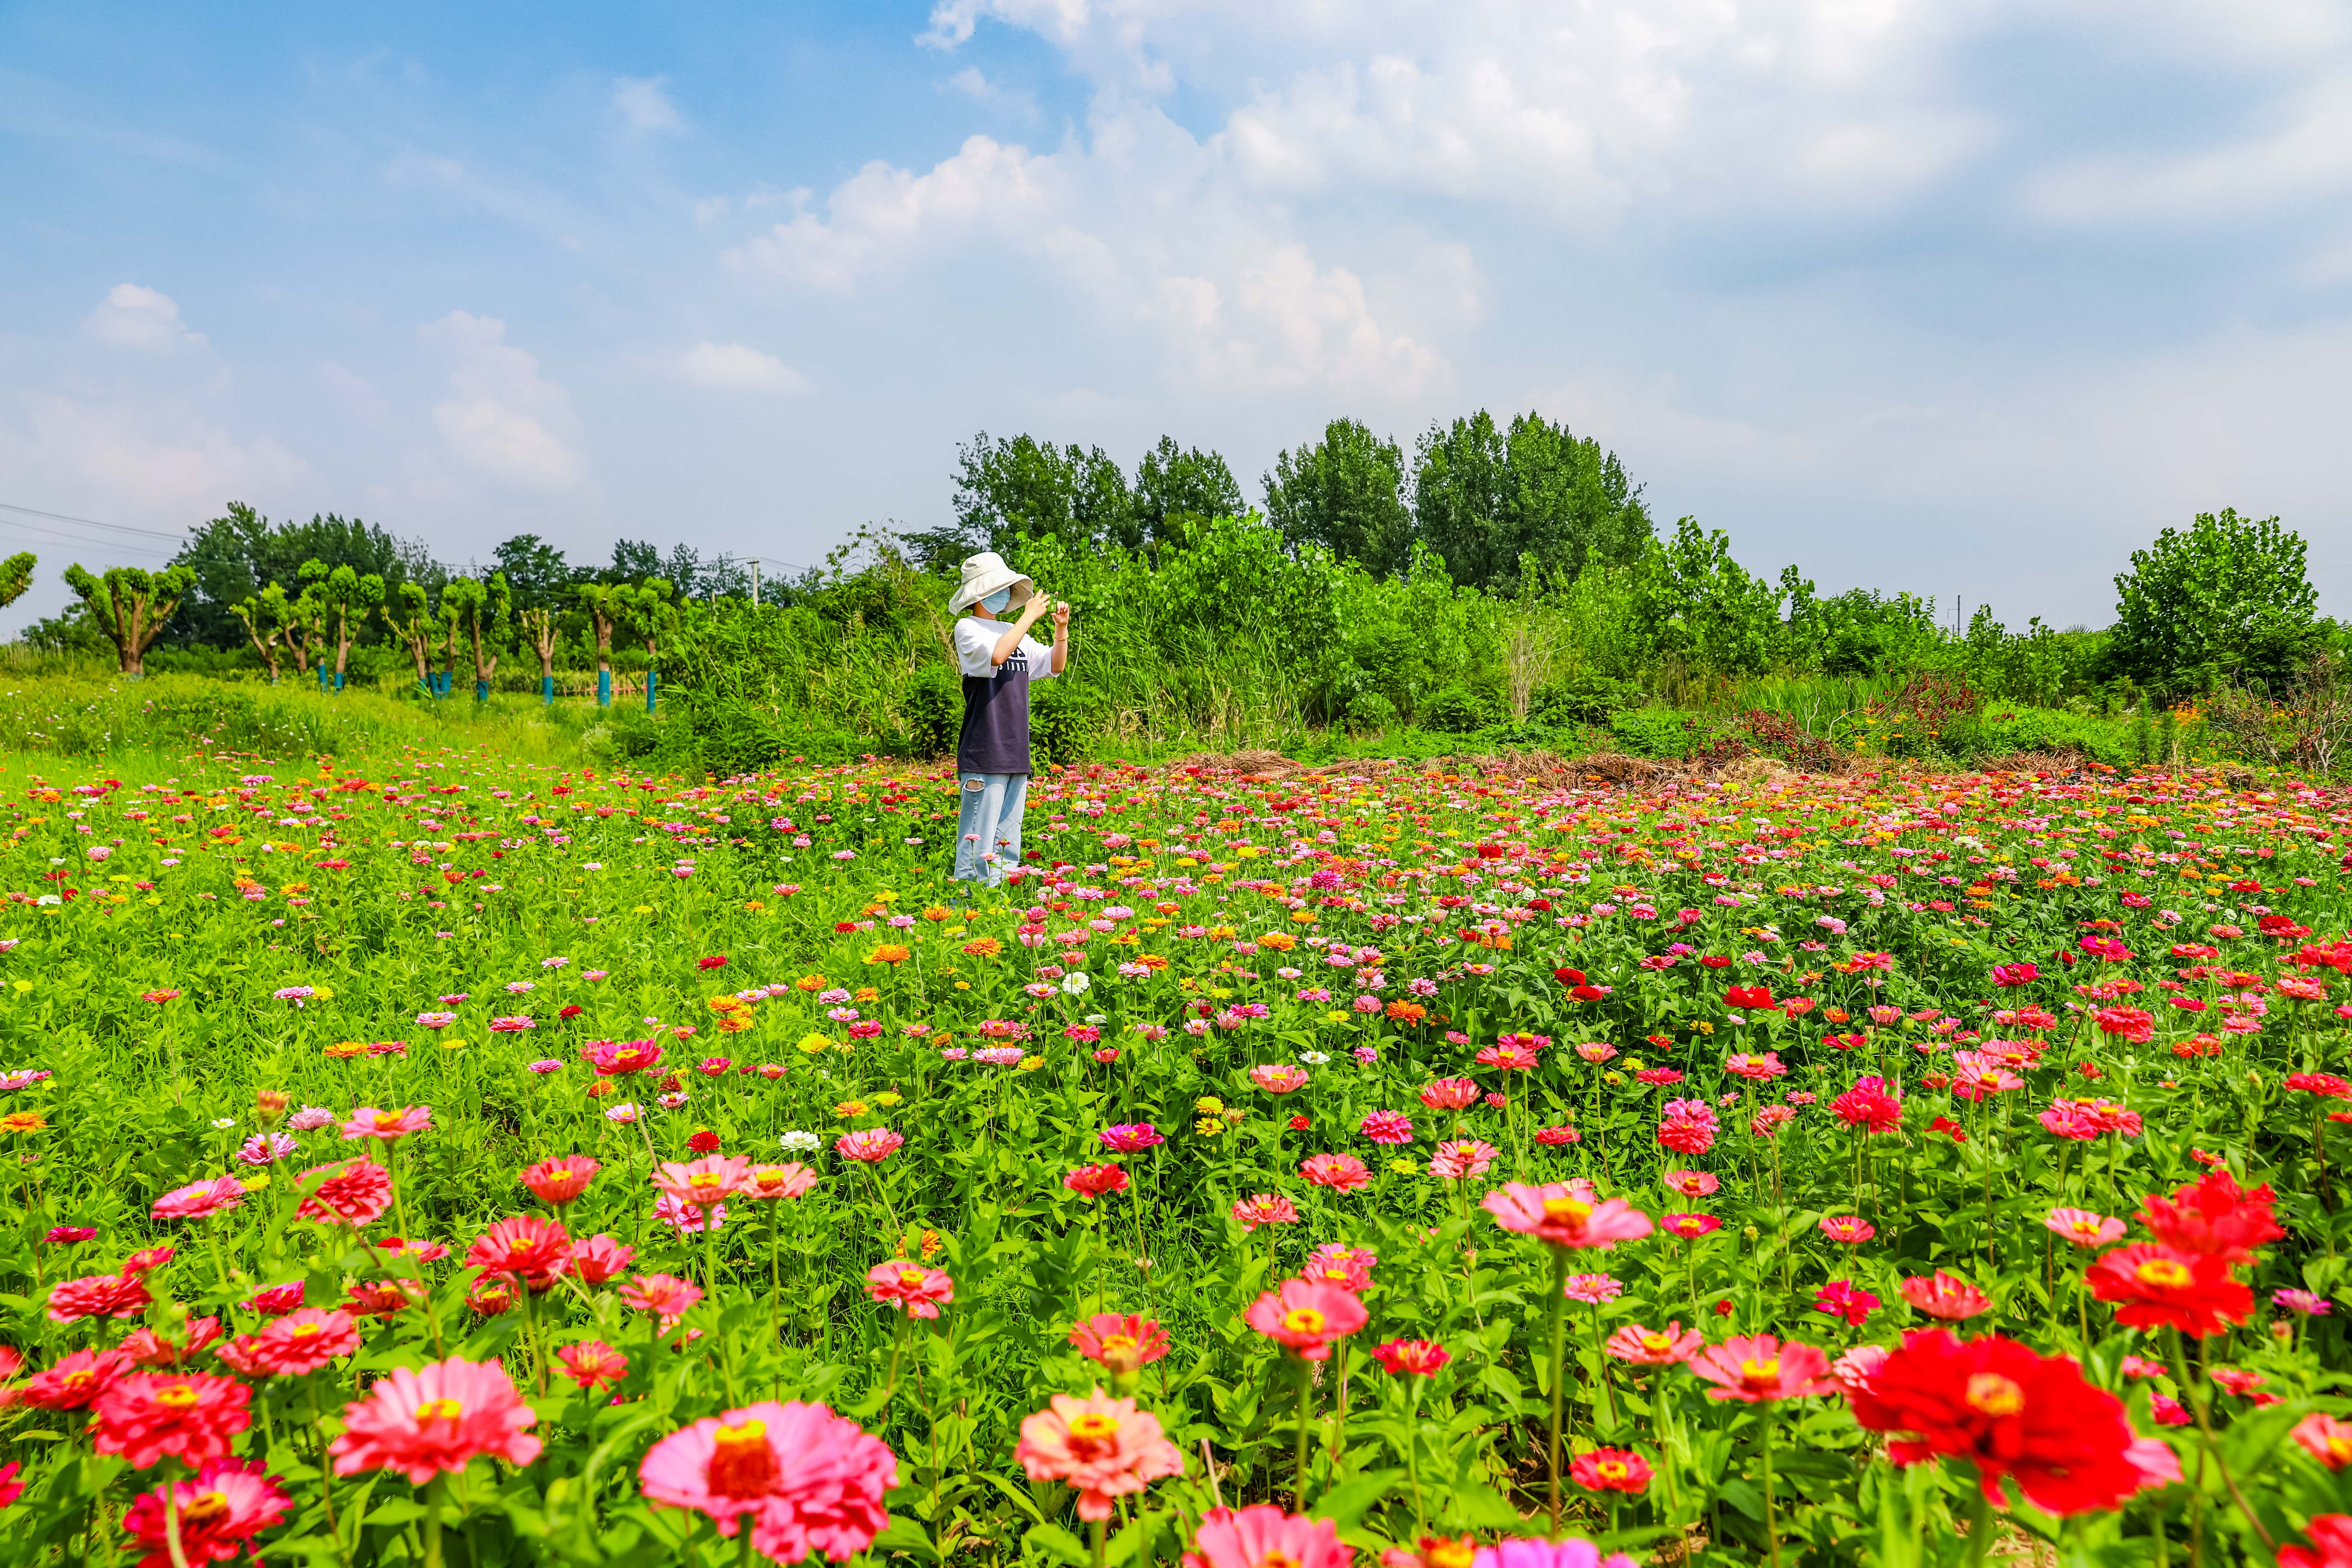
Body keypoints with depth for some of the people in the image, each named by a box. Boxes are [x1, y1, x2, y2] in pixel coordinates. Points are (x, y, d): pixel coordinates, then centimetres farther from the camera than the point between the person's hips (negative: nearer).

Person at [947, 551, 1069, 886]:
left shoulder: (1014, 632, 17)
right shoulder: (968, 629, -3)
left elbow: (1056, 665, 21)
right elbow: (996, 655, -23)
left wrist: (1062, 628, 5)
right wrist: (1029, 616, -14)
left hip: (1017, 755, 7)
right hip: (983, 756, -7)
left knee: (1008, 844, 10)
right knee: (978, 844, -10)